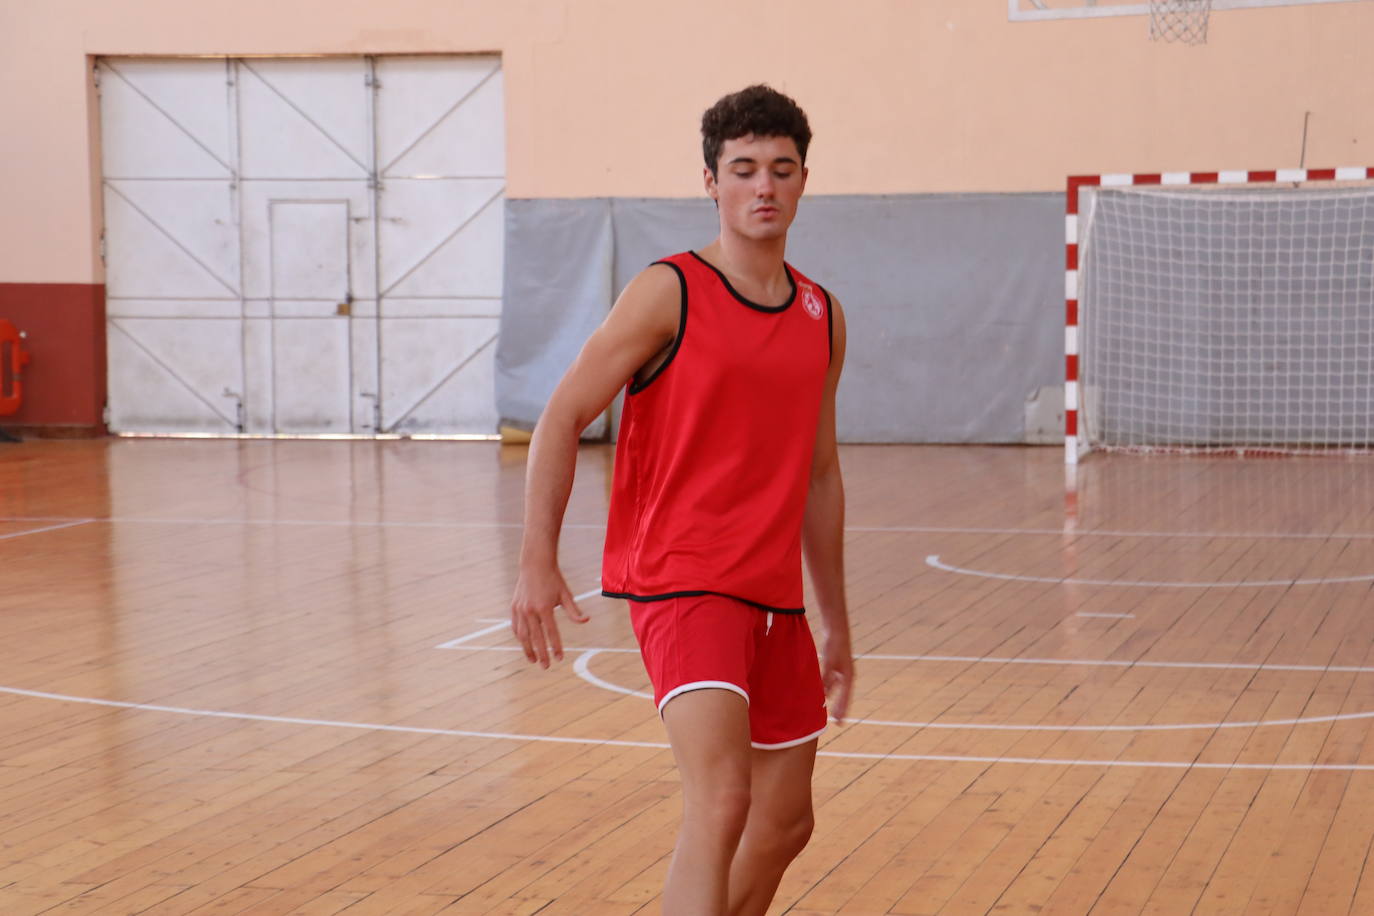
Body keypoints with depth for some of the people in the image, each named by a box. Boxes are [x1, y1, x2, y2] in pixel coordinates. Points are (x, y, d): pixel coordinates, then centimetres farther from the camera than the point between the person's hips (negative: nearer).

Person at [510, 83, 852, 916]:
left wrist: (836, 622, 20)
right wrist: (538, 562, -18)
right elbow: (563, 418, -7)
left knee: (786, 823, 14)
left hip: (775, 601, 7)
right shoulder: (670, 293, -7)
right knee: (721, 803, -23)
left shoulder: (824, 318, 11)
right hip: (682, 585, -7)